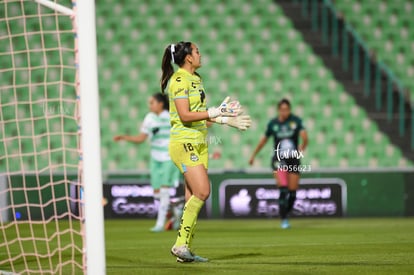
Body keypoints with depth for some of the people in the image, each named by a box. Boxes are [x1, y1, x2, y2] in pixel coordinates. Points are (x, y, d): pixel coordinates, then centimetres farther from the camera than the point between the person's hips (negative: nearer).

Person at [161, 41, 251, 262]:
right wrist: (216, 112, -20)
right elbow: (185, 115, -19)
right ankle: (180, 244, -13)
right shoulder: (179, 80, -12)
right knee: (202, 192, -17)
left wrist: (226, 120, 16)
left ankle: (185, 251, 7)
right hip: (184, 142, -9)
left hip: (199, 143, 9)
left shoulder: (196, 79, 17)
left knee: (194, 197, 5)